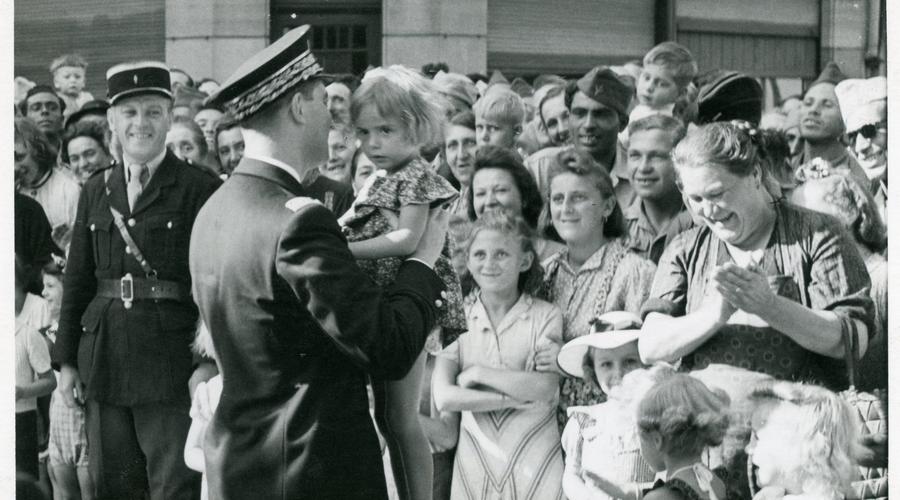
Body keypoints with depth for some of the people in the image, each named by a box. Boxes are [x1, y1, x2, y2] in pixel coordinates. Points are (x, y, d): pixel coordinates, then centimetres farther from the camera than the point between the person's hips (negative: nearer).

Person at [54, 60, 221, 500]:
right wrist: (66, 360, 10)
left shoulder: (200, 189, -3)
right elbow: (76, 279, 15)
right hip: (104, 360, 5)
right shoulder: (96, 191, 13)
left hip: (172, 360, -5)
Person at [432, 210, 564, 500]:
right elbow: (444, 398, -9)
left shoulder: (545, 317, -1)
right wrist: (515, 399, -14)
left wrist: (477, 373, -10)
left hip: (534, 461, -1)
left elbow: (545, 388, -13)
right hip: (475, 462, 1)